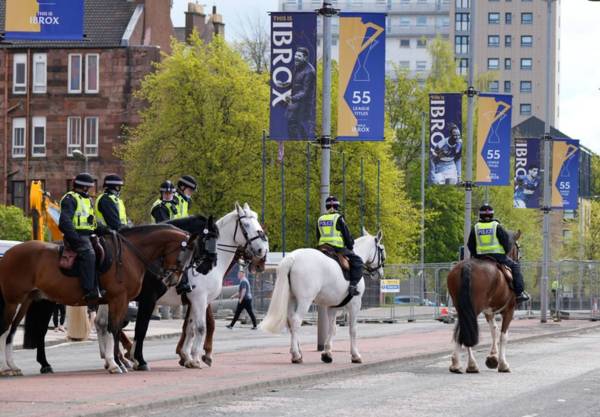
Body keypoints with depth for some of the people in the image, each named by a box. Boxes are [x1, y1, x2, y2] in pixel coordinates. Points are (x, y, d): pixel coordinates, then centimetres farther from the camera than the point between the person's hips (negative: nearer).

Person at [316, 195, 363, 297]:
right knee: (357, 261, -1)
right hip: (338, 248, -6)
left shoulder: (320, 220, 13)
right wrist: (350, 246, 12)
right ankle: (353, 285, -17)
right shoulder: (338, 218, -5)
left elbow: (318, 237, 18)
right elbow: (347, 235, -3)